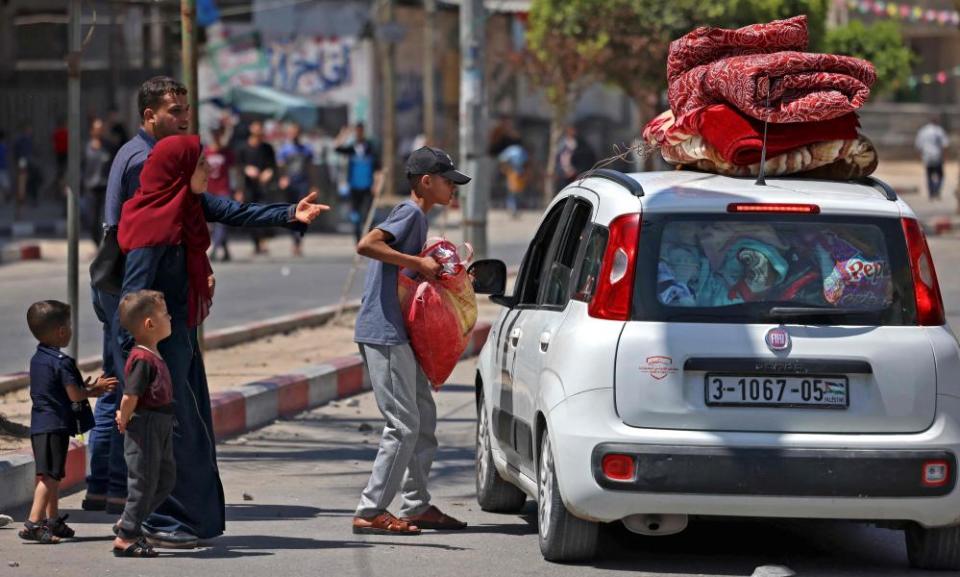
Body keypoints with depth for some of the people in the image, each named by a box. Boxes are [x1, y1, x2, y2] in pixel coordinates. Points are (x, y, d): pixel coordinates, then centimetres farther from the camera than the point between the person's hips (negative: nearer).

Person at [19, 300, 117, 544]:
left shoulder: (37, 359, 14)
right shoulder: (62, 362, -15)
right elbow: (75, 395, -16)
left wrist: (87, 388, 16)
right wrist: (95, 389, 2)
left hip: (40, 424, 9)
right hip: (56, 426, -9)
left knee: (51, 475, 19)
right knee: (49, 476, -11)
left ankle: (53, 520, 27)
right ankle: (33, 523, -19)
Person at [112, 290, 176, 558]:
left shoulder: (153, 356, 11)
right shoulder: (143, 359, -21)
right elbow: (130, 396, -24)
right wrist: (124, 421, -11)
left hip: (160, 429, 10)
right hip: (145, 428, -10)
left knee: (165, 478, 17)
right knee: (143, 481, -3)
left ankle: (128, 523, 26)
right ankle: (126, 538, 6)